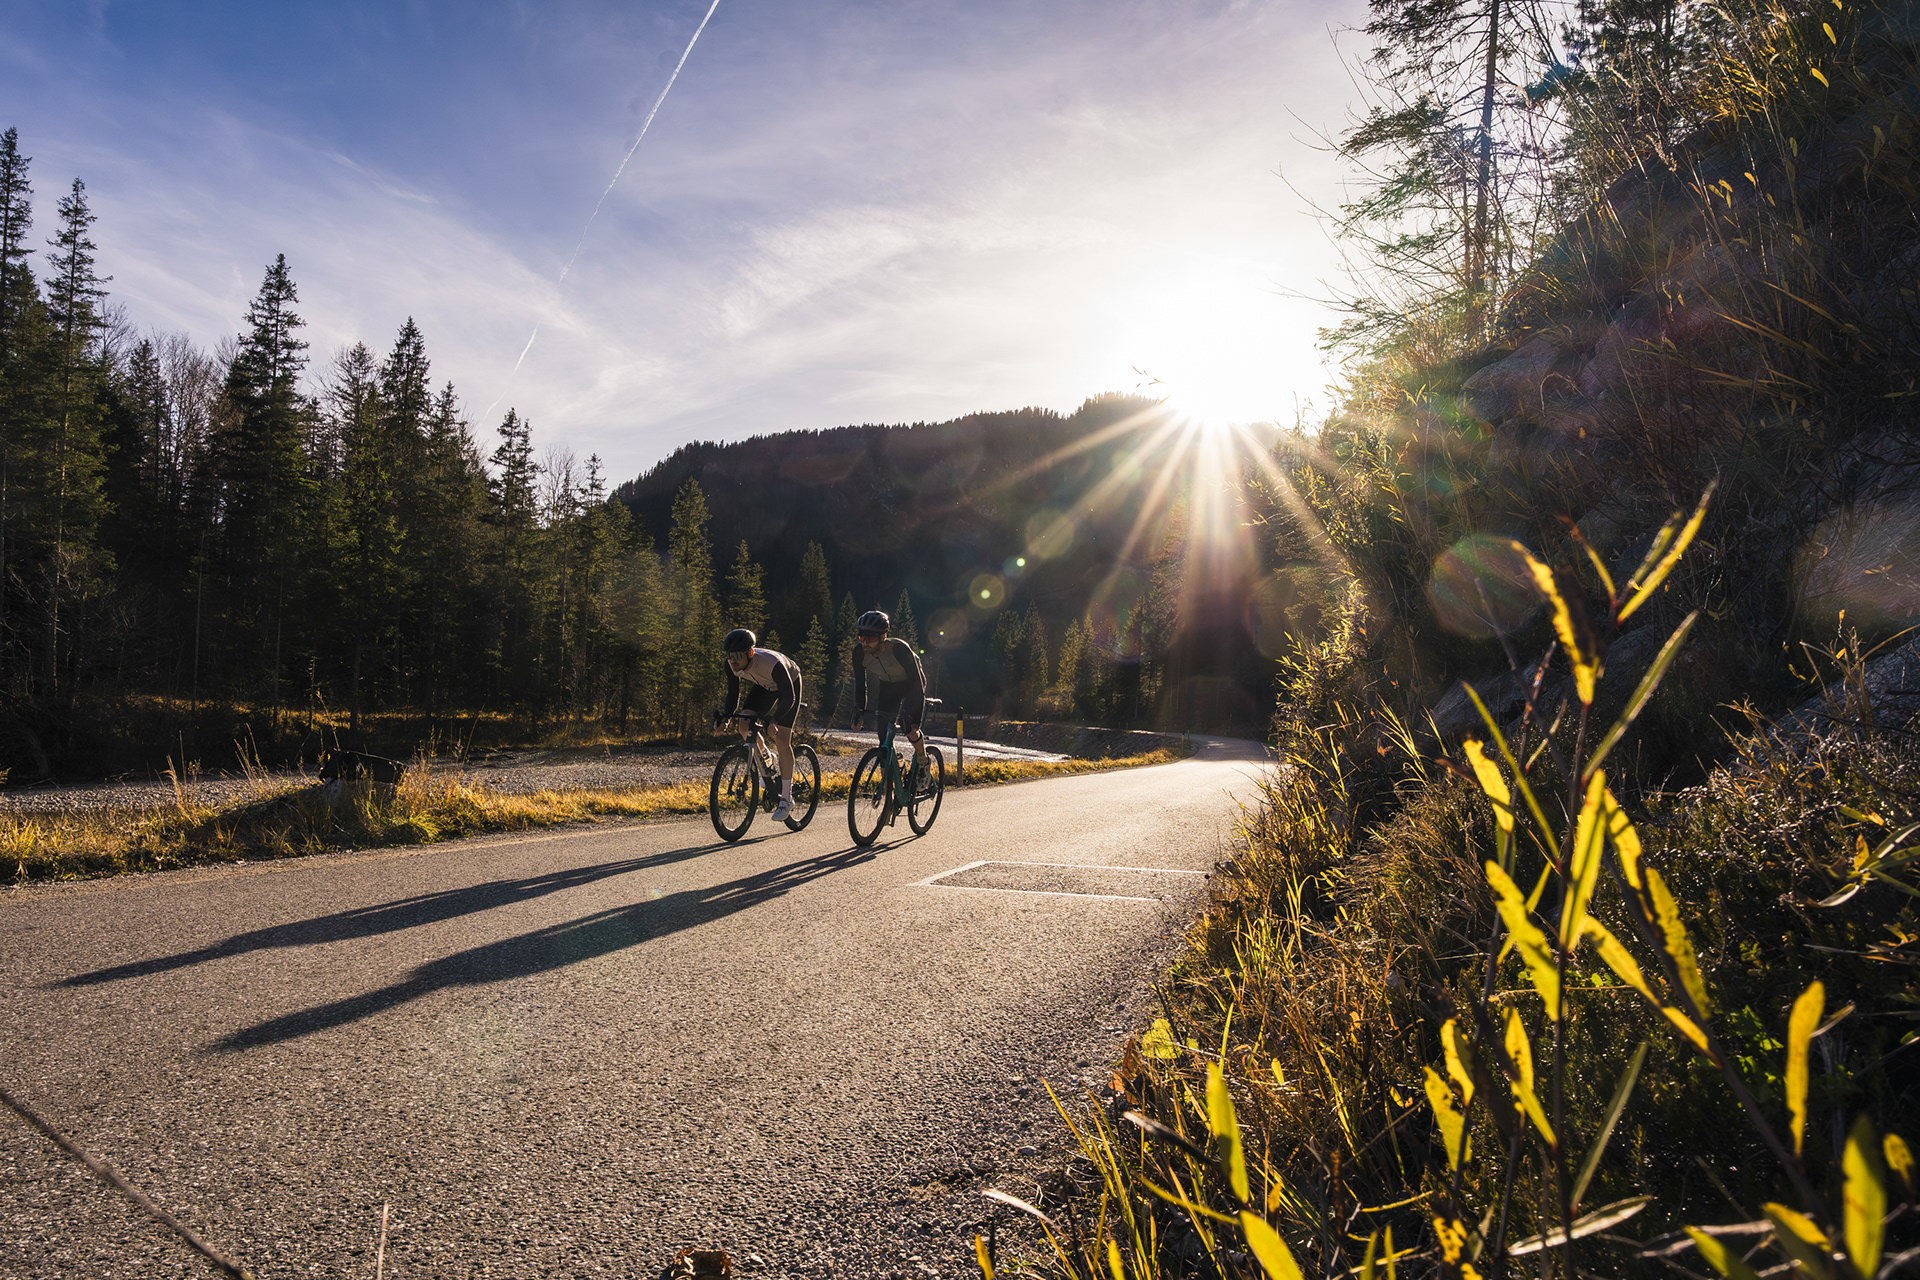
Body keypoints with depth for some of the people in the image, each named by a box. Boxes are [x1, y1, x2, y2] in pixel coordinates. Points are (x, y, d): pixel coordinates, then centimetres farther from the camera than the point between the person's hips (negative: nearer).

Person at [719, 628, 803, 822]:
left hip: (789, 685, -5)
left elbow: (789, 698, -35)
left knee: (782, 740, -13)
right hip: (764, 686, 5)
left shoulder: (772, 663, -42)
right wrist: (727, 717, -29)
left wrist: (774, 721, -48)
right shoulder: (732, 665, -26)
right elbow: (733, 694, -12)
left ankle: (786, 799, -4)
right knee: (744, 727, -15)